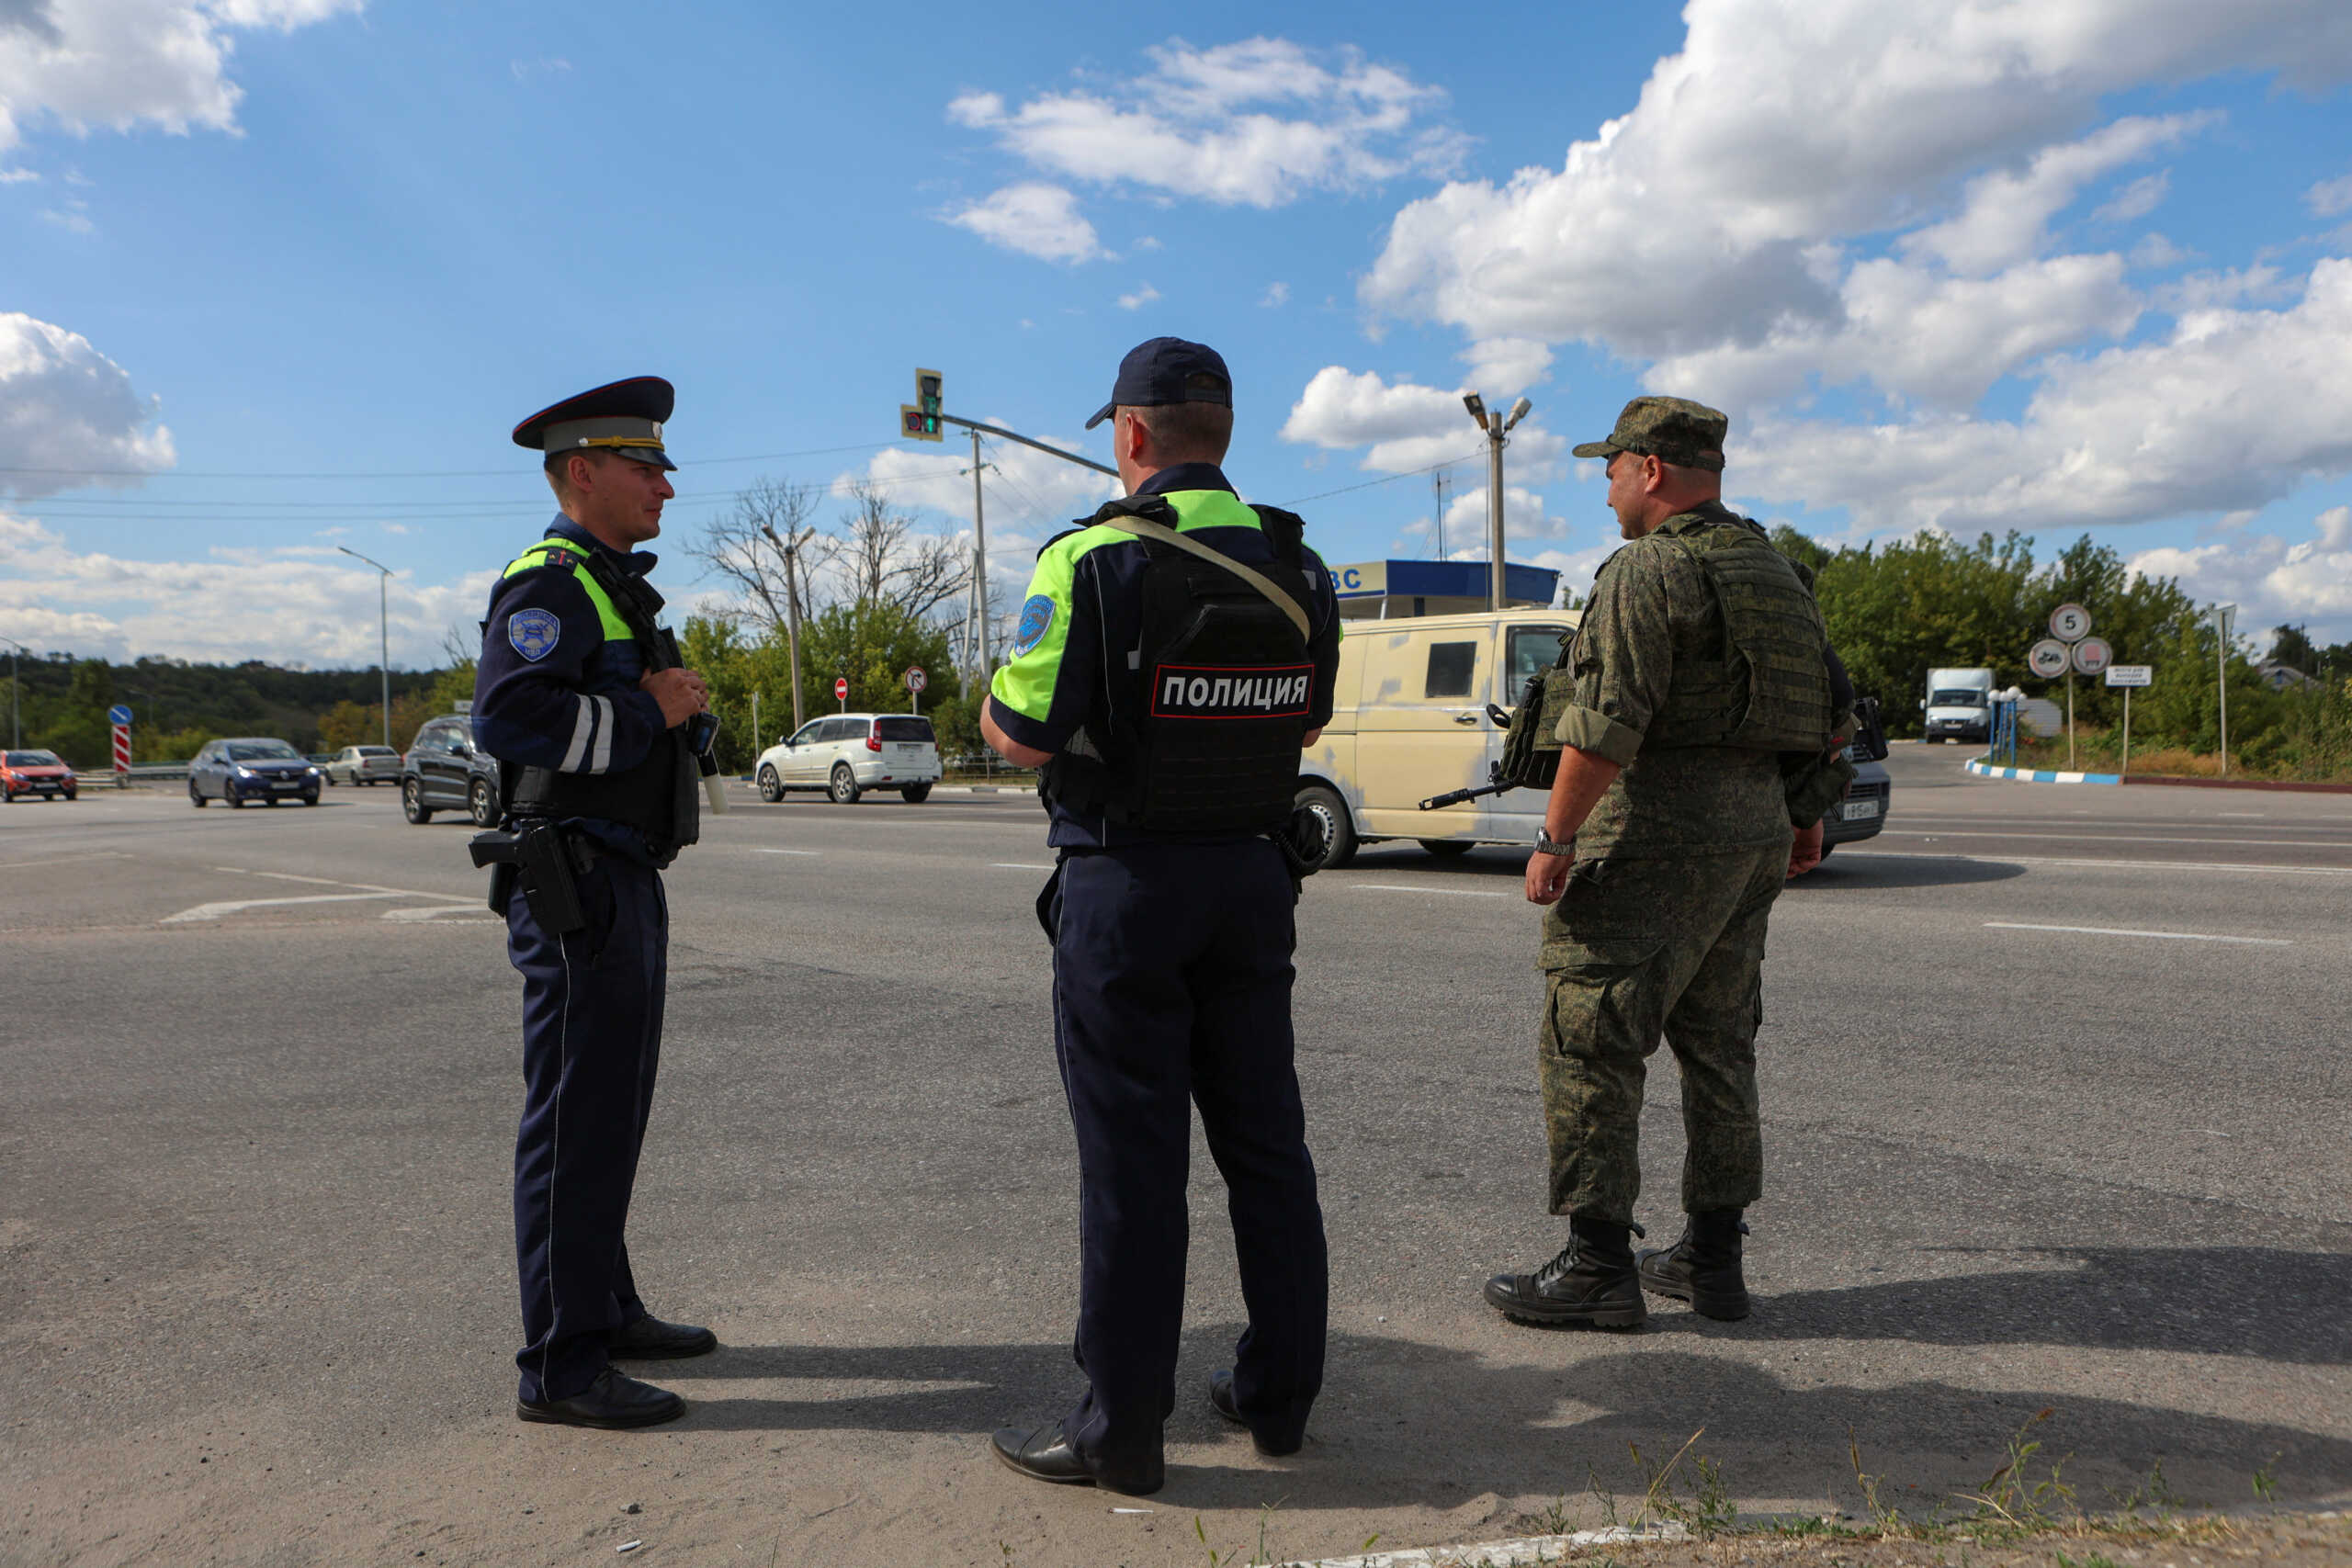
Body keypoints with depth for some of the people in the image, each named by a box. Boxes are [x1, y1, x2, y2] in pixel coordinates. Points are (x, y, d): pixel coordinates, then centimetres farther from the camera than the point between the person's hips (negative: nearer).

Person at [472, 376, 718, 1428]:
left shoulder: (613, 587, 20)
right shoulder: (550, 582, -12)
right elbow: (506, 714, -26)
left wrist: (669, 700, 8)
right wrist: (650, 714, -18)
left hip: (625, 878, 10)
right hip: (577, 885, -10)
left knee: (611, 1112, 17)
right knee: (577, 1122, -5)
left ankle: (606, 1310, 31)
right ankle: (560, 1365, 4)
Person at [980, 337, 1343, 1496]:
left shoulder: (1092, 559, -13)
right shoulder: (1297, 567, 5)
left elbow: (1021, 738, -14)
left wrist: (996, 694, 8)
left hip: (1126, 884, -5)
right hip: (1253, 876, 6)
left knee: (1131, 1155, 2)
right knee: (1264, 1139, 14)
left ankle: (1121, 1430, 12)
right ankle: (1279, 1392, 26)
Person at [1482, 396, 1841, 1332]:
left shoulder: (1646, 570, -11)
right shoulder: (1777, 572, 17)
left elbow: (1606, 723, -20)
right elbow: (1825, 717, 21)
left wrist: (1555, 841, -17)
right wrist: (1804, 822, 28)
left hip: (1656, 834, -9)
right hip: (1755, 835, 9)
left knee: (1588, 1043, -3)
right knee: (1716, 1044, 14)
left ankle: (1598, 1269, 0)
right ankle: (1712, 1258, 21)